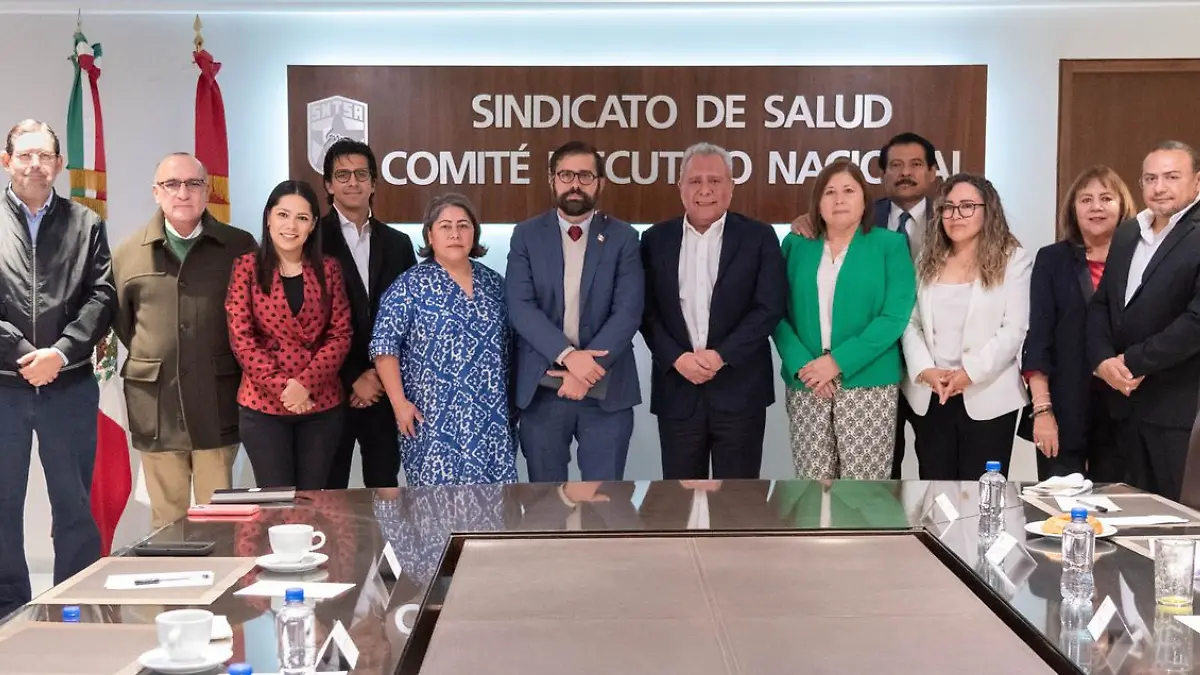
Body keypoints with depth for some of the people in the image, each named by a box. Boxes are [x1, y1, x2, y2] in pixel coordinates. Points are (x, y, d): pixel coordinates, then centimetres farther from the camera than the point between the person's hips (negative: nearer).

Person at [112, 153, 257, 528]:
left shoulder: (239, 247, 2)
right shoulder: (127, 254, 6)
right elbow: (120, 321, 13)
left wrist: (231, 369, 6)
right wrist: (151, 363, 9)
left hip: (217, 405, -1)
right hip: (155, 408, 2)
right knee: (167, 523, 10)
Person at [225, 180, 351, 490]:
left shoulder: (328, 269, 5)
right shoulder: (247, 267, -1)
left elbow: (341, 333, 0)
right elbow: (241, 337, -6)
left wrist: (305, 383, -13)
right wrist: (282, 387, -15)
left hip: (321, 403, 2)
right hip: (263, 404, -2)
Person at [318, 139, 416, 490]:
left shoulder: (397, 244, 10)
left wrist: (382, 377, -3)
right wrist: (354, 378, -10)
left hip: (385, 390, 3)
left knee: (384, 487, 9)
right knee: (331, 488, 5)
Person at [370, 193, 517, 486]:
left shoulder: (494, 283, 10)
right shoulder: (411, 285, -4)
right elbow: (384, 345, -8)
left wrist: (511, 402, 12)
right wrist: (399, 403, -12)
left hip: (491, 420, 4)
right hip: (436, 420, -4)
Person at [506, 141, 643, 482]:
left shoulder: (623, 237, 3)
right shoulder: (527, 235, 3)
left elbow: (628, 311, -7)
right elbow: (520, 307, -7)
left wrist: (589, 368, -17)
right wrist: (568, 355, -20)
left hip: (606, 390, 0)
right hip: (541, 390, 1)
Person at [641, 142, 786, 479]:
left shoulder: (758, 237, 0)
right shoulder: (656, 239, 7)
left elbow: (769, 307, -7)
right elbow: (647, 311, 3)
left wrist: (722, 356, -15)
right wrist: (676, 358, -12)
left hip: (740, 391, -2)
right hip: (676, 391, 2)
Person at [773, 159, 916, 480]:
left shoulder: (890, 245, 3)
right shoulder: (796, 245, 10)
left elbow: (895, 315, -7)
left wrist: (839, 361, -14)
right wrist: (801, 365, -12)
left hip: (869, 385, -2)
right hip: (806, 385, 2)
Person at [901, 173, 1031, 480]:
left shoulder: (1013, 259, -2)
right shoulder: (928, 259, 11)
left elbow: (1014, 330, -9)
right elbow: (910, 324, 6)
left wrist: (970, 372, -18)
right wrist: (924, 370, -10)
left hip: (987, 397, -3)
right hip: (929, 396, 4)